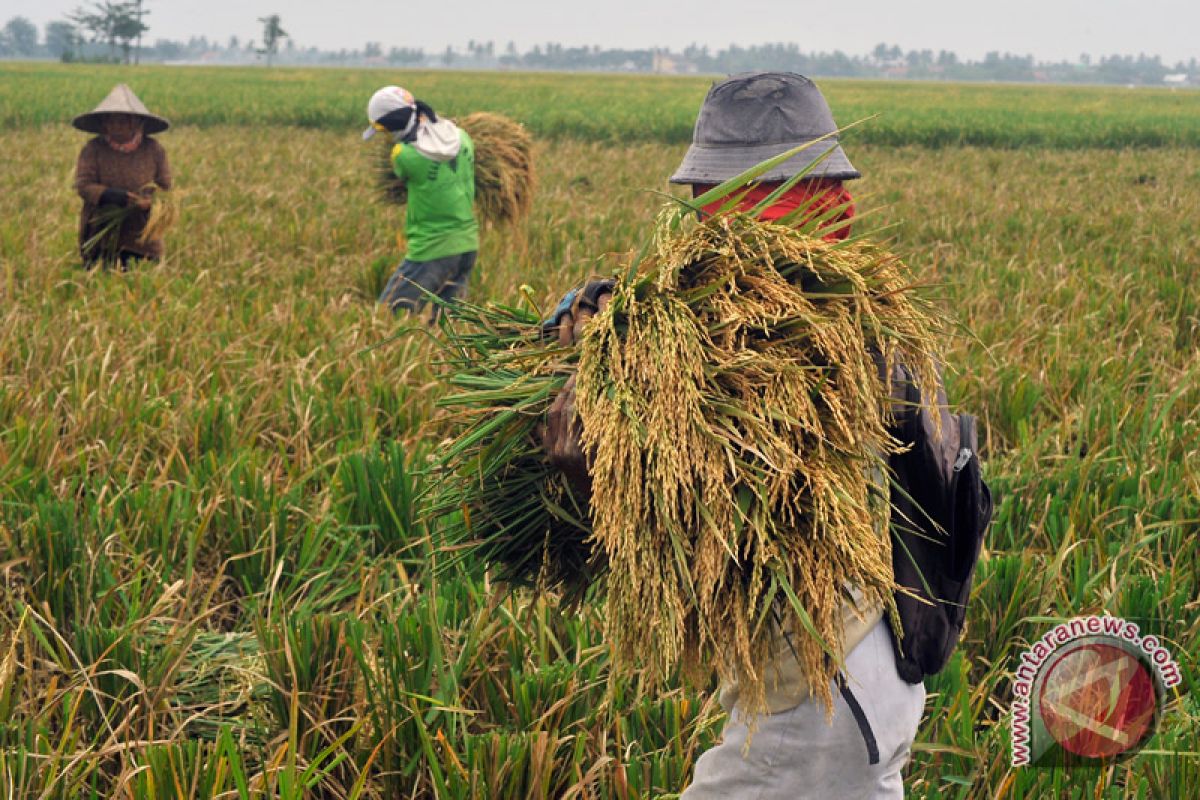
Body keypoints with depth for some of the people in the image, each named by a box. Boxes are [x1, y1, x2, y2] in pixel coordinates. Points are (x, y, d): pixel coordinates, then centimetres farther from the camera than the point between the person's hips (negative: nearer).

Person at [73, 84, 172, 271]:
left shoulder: (153, 149, 3)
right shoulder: (93, 149, -1)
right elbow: (83, 185, -6)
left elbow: (165, 187, 5)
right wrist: (110, 195, -25)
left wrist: (150, 201, -17)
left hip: (141, 236, 1)